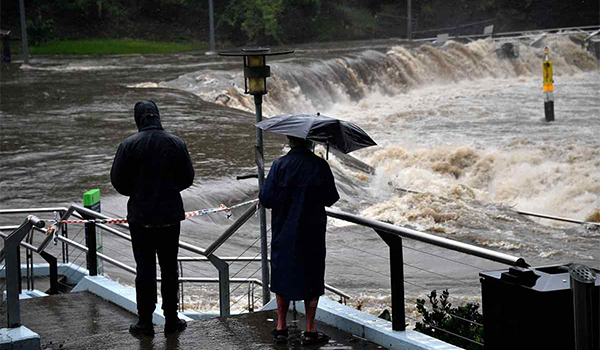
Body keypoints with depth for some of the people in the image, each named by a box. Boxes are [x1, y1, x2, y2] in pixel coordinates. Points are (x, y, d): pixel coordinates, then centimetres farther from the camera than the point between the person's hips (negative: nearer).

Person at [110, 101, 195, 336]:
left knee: (145, 267, 4)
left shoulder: (128, 145, -10)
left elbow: (118, 180, -6)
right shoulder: (176, 144, -3)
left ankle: (145, 321, 6)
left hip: (141, 215, -2)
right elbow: (187, 178, 3)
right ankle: (171, 320, 14)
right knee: (169, 267, 10)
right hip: (170, 215, 2)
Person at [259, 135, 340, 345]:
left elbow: (266, 199, -10)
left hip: (284, 233, 1)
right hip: (312, 233, -1)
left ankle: (281, 328, 18)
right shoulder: (320, 166, -9)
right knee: (312, 279, 9)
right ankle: (310, 331, 10)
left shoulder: (279, 165, -9)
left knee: (282, 276, 15)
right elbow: (331, 199, -3)